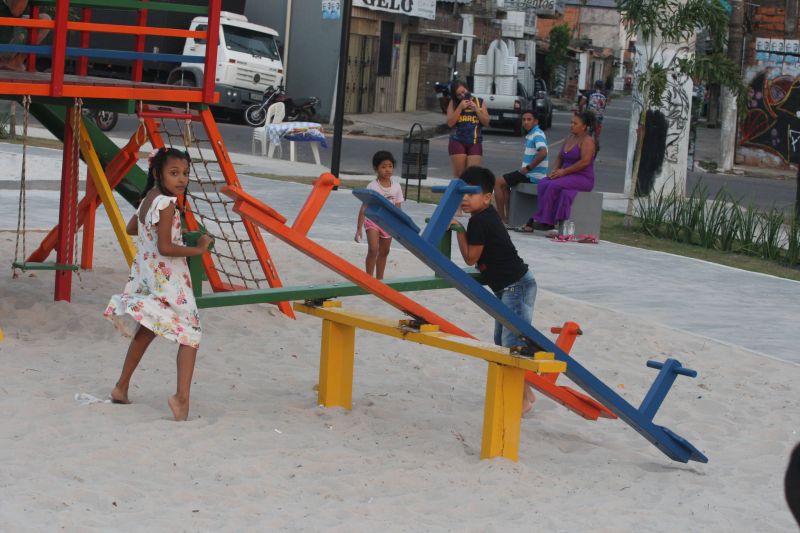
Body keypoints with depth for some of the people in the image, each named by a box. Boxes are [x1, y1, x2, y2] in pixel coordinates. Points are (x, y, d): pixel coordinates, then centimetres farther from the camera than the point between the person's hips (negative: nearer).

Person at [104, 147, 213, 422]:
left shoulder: (147, 199, 8)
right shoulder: (167, 204, -19)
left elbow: (131, 227, 25)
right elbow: (165, 248, -23)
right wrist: (198, 249, -14)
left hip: (145, 275, 9)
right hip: (168, 280, -9)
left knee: (147, 329, 24)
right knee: (190, 334, -9)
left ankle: (121, 387, 30)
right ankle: (182, 397, -24)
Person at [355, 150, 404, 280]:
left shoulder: (396, 187, -1)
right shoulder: (372, 187, -12)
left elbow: (397, 209, 7)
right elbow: (364, 208, -12)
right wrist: (359, 228, -16)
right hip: (373, 221, -4)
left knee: (384, 252, 14)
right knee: (373, 249, -19)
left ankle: (379, 279, 27)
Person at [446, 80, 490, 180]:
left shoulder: (479, 102, 8)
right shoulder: (453, 103, 4)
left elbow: (486, 122, 5)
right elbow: (450, 123, -5)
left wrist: (476, 109, -8)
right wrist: (460, 107, -11)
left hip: (475, 143, 1)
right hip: (457, 142, 0)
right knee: (459, 174, -2)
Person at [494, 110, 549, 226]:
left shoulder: (537, 134, -15)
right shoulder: (531, 134, 15)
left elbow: (543, 153, -30)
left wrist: (528, 167, -22)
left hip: (533, 176, -10)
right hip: (530, 174, 10)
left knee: (498, 182, -8)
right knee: (505, 184, 25)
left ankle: (501, 219, -6)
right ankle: (507, 218, 18)